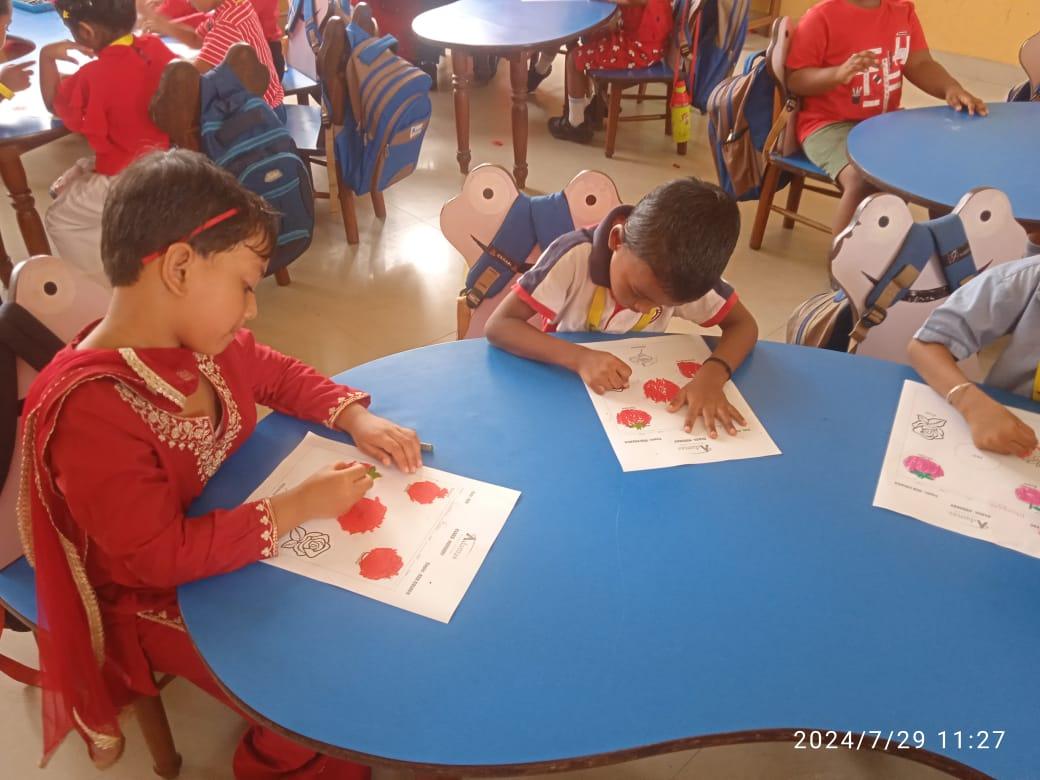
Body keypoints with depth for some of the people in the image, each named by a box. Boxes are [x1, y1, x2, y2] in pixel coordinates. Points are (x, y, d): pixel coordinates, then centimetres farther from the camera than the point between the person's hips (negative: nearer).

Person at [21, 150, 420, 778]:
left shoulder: (202, 339, -10)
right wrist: (298, 507, -30)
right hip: (165, 598, -7)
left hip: (242, 535, 7)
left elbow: (281, 376, 8)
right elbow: (165, 556, -32)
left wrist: (357, 420, -9)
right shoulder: (90, 410, -35)